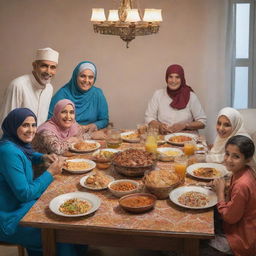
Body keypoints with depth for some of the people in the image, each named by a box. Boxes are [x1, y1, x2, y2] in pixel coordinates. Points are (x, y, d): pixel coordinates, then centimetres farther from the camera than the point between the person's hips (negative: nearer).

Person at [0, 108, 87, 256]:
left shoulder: (19, 144, 1)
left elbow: (26, 157, 28)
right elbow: (25, 194, -26)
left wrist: (43, 157, 7)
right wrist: (51, 172, -16)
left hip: (21, 204, 9)